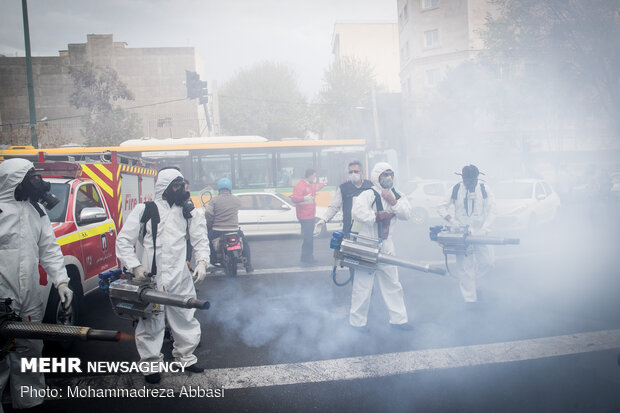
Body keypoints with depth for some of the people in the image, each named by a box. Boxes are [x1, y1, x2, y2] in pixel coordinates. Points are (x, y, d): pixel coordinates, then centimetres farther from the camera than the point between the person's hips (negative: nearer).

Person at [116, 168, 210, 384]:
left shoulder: (188, 211, 7)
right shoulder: (144, 210, -1)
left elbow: (200, 240, 10)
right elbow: (123, 241, 0)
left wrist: (201, 262, -7)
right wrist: (135, 266, -11)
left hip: (180, 277, 3)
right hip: (149, 278, -3)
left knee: (186, 320, 12)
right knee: (150, 324, 6)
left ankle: (186, 356, 32)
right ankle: (151, 363, 25)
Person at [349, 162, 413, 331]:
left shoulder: (395, 196, 10)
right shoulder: (369, 195, -14)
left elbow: (407, 214, -2)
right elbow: (357, 211, -31)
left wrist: (393, 202, -15)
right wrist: (377, 216, -20)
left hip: (386, 246, 7)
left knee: (392, 283, 15)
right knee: (363, 285, 0)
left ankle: (398, 318, 28)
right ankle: (357, 321, 15)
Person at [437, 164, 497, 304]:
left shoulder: (484, 190, -3)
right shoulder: (456, 190, -3)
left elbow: (493, 211, -6)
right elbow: (441, 207, 2)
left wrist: (484, 229, -19)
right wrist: (450, 219, -17)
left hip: (479, 232, 1)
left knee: (487, 262, -3)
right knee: (465, 268, 1)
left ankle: (470, 276, 28)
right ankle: (470, 299, 14)